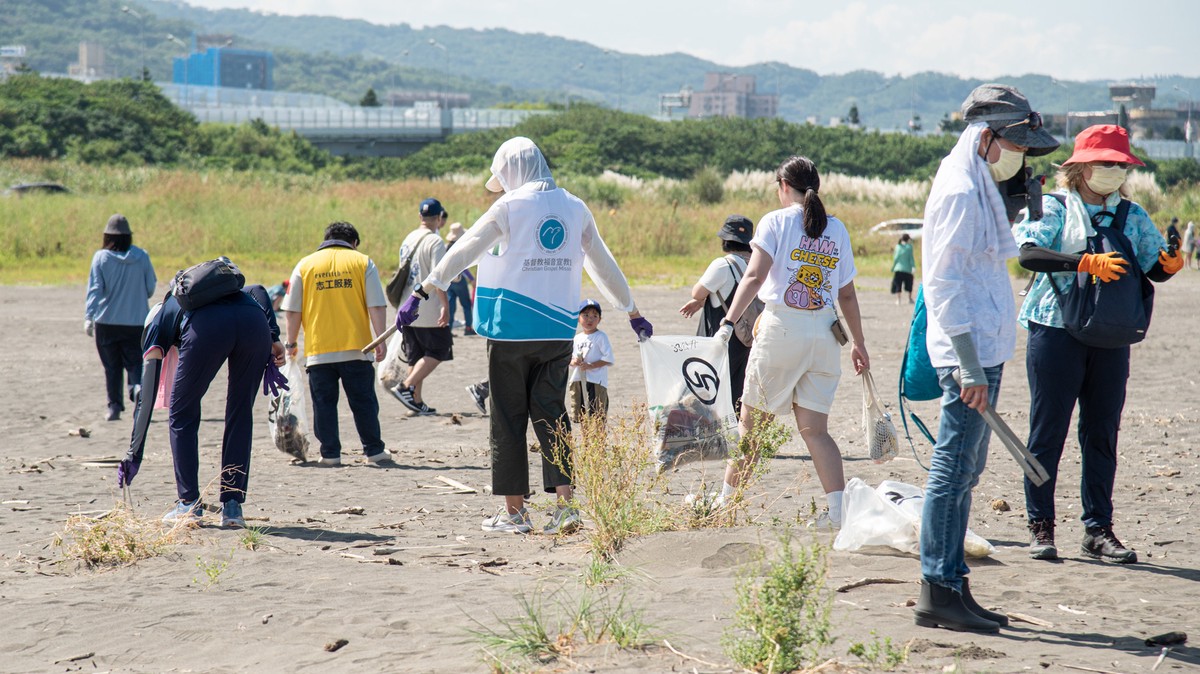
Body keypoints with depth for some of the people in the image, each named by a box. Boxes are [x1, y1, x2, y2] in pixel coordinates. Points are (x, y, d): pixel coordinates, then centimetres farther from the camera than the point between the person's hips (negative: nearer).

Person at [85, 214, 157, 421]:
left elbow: (94, 289, -11)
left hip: (106, 322, -1)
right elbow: (151, 288, 7)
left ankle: (115, 406, 6)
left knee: (111, 366, 10)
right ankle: (137, 386, -24)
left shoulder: (101, 257, -5)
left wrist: (88, 317, -14)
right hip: (136, 322, 1)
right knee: (135, 362, 6)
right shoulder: (141, 257, 0)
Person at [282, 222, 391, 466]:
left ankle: (330, 453, 6)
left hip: (318, 351, 0)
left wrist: (291, 343, 16)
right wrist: (380, 340, 0)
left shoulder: (305, 265, 8)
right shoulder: (362, 263, 4)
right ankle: (374, 450, 11)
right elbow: (377, 306, -3)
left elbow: (292, 311, 7)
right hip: (356, 347, 0)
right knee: (363, 402, 8)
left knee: (324, 403, 7)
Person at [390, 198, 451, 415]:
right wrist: (445, 306, -20)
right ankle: (405, 386, -11)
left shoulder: (408, 240, 12)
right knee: (436, 353, 2)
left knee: (416, 357, 13)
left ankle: (417, 401, 13)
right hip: (429, 313, -8)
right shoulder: (435, 241, -12)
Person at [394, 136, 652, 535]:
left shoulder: (510, 207, -4)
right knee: (551, 413, 7)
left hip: (512, 327, -4)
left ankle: (514, 510, 7)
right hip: (558, 327, 4)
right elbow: (604, 265, 17)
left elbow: (464, 251, -6)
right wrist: (633, 312, 28)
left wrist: (421, 293, -4)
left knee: (508, 417, 4)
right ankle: (566, 504, -5)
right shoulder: (575, 209, 10)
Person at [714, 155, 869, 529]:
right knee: (815, 429, 5)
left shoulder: (776, 221, -1)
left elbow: (754, 277, -14)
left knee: (751, 421, 7)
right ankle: (838, 510, -8)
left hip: (781, 329, -4)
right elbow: (847, 294, 14)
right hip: (824, 335, 4)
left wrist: (728, 322, -20)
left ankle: (725, 502, 13)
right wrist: (859, 343, 23)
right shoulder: (837, 229, 11)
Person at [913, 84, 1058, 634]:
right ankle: (937, 592, -5)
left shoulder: (980, 190, 19)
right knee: (954, 470, -8)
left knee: (963, 472, 12)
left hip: (982, 351, 10)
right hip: (969, 352, -10)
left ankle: (950, 587, 17)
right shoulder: (960, 192, -12)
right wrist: (970, 367, -21)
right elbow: (943, 285, -18)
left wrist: (981, 362, 18)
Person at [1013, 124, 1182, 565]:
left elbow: (1154, 269, 8)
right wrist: (1085, 262, -25)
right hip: (1056, 329, -4)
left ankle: (1098, 529, 10)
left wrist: (1170, 265, -16)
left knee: (1103, 434, 5)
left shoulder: (1133, 217, 14)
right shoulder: (1054, 209, 1)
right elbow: (1028, 253, -16)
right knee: (1048, 430, -1)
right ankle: (1040, 525, 8)